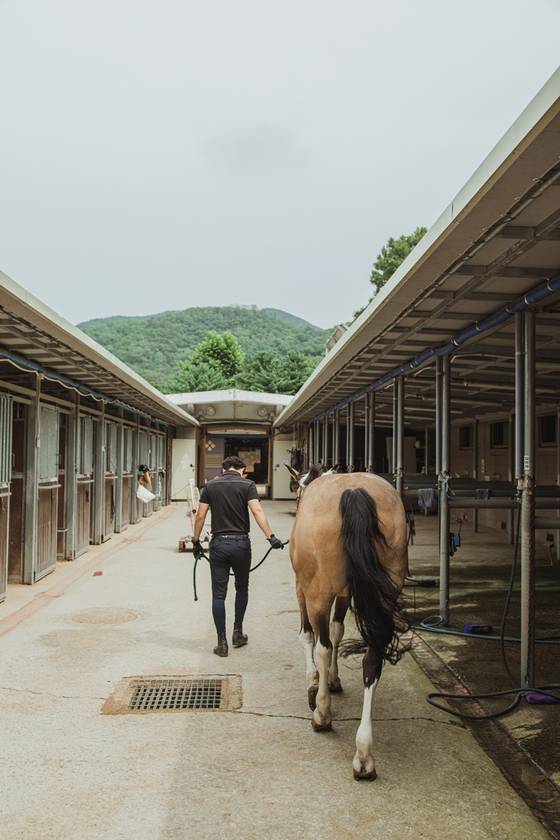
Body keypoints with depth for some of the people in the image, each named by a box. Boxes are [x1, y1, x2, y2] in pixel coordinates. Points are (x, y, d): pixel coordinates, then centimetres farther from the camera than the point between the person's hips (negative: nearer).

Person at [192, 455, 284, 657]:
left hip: (218, 543, 1)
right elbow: (257, 511, -15)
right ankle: (238, 632, 25)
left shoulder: (210, 486, 5)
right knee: (242, 588, 21)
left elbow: (200, 516, 2)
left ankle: (222, 643, 6)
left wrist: (196, 541, 11)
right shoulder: (247, 485, -2)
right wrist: (270, 537, -20)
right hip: (240, 543, -1)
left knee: (218, 594, 5)